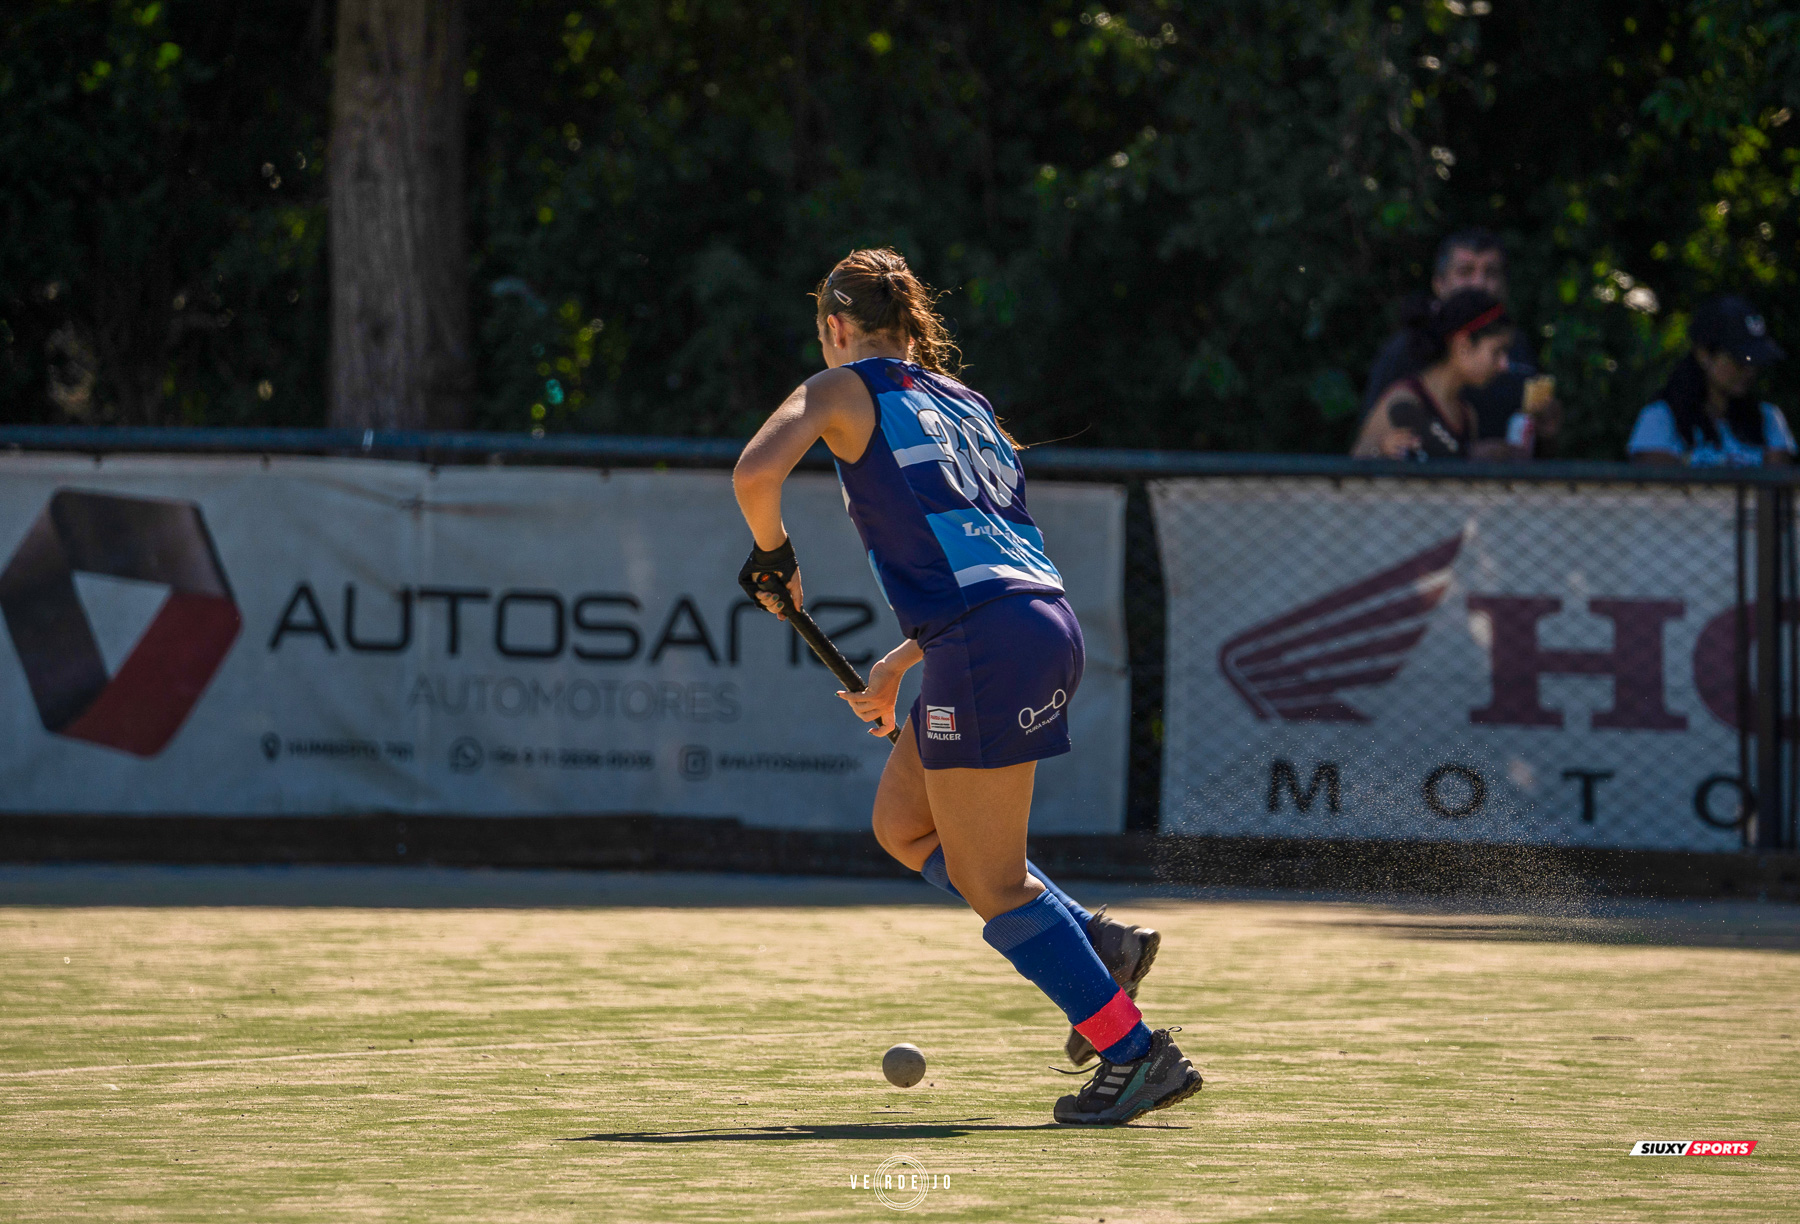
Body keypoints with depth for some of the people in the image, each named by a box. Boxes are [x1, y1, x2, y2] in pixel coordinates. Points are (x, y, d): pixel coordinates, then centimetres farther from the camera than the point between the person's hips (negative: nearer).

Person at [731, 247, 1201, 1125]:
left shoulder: (844, 389, 5)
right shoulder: (960, 401, 27)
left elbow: (756, 473, -13)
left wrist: (772, 556, 5)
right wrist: (901, 667, 33)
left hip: (989, 647, -8)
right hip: (1047, 625, 8)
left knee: (991, 883, -3)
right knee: (903, 823, 21)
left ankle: (1136, 1052, -6)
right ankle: (1095, 941, 13)